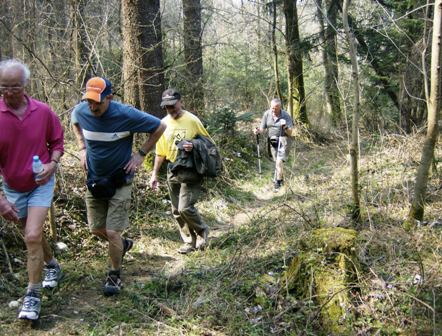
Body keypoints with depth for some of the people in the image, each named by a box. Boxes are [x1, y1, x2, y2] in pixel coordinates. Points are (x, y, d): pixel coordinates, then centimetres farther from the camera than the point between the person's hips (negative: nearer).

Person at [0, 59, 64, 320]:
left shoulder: (43, 111, -14)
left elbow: (56, 141, 3)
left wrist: (53, 164, -16)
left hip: (41, 183, -2)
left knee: (32, 236, -13)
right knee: (34, 234, 19)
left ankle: (33, 295, 0)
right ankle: (52, 265, 48)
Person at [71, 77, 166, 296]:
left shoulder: (126, 115, -23)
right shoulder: (81, 111, -11)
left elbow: (159, 127, -11)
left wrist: (141, 154, -11)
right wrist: (82, 149, 5)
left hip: (119, 181, -4)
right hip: (94, 180, 5)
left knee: (112, 232, -6)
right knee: (96, 229, 13)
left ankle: (115, 276, 17)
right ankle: (123, 244, 44)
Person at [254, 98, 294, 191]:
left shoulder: (286, 116, -11)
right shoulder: (267, 114, -2)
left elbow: (290, 132, -11)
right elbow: (262, 128, 1)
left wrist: (285, 128, -32)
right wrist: (258, 131, -21)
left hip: (283, 139, -4)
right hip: (272, 141, 4)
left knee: (279, 161, -17)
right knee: (276, 162, 17)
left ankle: (278, 183, -7)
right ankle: (281, 179, 37)